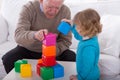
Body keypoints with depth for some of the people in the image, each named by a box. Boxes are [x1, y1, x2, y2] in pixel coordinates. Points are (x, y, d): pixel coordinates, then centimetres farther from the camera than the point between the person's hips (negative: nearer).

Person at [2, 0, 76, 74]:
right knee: (8, 59, -25)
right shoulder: (28, 9, -20)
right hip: (28, 49, 0)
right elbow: (18, 35, -31)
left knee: (72, 57, -23)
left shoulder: (65, 11, -15)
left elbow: (66, 40, -11)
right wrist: (34, 35, -53)